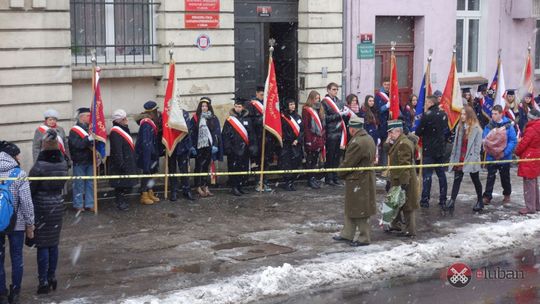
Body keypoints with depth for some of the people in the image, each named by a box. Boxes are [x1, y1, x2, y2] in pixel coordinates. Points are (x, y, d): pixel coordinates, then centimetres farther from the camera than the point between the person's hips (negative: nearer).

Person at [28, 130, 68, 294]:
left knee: (42, 245, 0)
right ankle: (52, 278, 20)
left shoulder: (39, 166, -18)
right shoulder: (63, 163, -2)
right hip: (58, 204, 5)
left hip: (41, 206, -5)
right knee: (54, 243, 13)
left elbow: (30, 189, -13)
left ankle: (43, 282, 3)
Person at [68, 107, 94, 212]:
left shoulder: (90, 128, 11)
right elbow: (77, 145, -20)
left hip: (90, 161, 6)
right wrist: (89, 138, -27)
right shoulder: (74, 131, -6)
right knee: (79, 184, 0)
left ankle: (89, 204, 16)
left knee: (90, 183, 8)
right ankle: (78, 205, 9)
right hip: (79, 161, -6)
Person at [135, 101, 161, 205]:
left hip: (151, 153, 9)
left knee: (151, 172, 15)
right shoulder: (146, 124, -22)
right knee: (146, 172, -1)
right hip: (146, 153, -9)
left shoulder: (150, 122, 7)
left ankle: (150, 193, 25)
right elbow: (146, 142, -25)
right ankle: (144, 196, 7)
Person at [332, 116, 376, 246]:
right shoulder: (369, 139, 7)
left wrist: (340, 172, 1)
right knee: (351, 208, 19)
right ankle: (347, 234, 28)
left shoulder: (357, 143, -25)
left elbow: (348, 162, -20)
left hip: (358, 181, -10)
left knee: (359, 211, 1)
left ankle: (364, 238, 11)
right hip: (366, 177, 10)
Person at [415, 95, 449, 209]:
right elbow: (447, 130, 12)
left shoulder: (427, 115, -17)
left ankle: (425, 200, 0)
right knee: (441, 173, 10)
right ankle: (443, 200, 13)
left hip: (429, 149, -6)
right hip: (441, 149, 6)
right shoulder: (443, 115, 5)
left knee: (427, 174, -1)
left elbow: (419, 132, -14)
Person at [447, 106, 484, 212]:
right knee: (457, 179, -4)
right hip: (459, 158, 5)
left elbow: (478, 145, -12)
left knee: (475, 180, 11)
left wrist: (474, 158, -16)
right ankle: (452, 201, -11)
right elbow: (456, 143, 11)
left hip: (471, 159, -5)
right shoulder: (459, 127, 9)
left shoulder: (476, 128, -10)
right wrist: (453, 156, 8)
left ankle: (480, 201, 26)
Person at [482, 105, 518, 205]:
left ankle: (507, 195, 33)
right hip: (491, 157, 1)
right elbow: (484, 140, -2)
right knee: (490, 177, 2)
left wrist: (504, 153, -19)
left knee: (505, 177, 14)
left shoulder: (508, 126, -9)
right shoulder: (488, 126, -2)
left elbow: (513, 141, -10)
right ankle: (487, 196, 8)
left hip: (505, 158, -1)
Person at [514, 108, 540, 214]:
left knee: (529, 183, -3)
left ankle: (530, 207, 0)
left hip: (528, 158, -9)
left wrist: (517, 152, 0)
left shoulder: (531, 129, -19)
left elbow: (523, 143, -17)